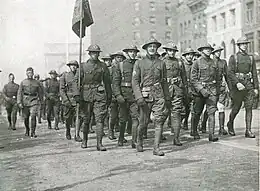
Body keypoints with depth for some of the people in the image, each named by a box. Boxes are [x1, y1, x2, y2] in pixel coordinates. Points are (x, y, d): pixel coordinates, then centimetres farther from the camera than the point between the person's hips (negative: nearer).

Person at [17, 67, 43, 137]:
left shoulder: (37, 83, 5)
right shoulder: (23, 82, 4)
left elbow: (40, 92, 17)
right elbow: (19, 93, 1)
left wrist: (40, 100, 23)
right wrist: (19, 102, -8)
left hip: (34, 101, -1)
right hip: (25, 101, 1)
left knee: (33, 116, -15)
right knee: (25, 118, 9)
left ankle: (33, 132, -11)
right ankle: (27, 130, 32)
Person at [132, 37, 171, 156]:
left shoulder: (161, 63, 11)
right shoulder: (139, 63, 4)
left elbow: (164, 82, 16)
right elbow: (135, 81, -1)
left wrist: (167, 98, 14)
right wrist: (139, 97, -13)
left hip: (159, 96, 2)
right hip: (145, 96, -2)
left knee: (159, 121, -8)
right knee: (144, 122, 5)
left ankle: (156, 148, -4)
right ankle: (139, 142, 32)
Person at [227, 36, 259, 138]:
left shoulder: (251, 58, 13)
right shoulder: (233, 58, 1)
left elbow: (254, 74, 13)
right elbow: (230, 73, -8)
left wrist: (256, 87, 6)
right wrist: (237, 83, -21)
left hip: (249, 85, 3)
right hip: (237, 85, -3)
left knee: (249, 108, -4)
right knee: (236, 108, 5)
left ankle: (248, 131, -2)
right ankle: (230, 124, 30)